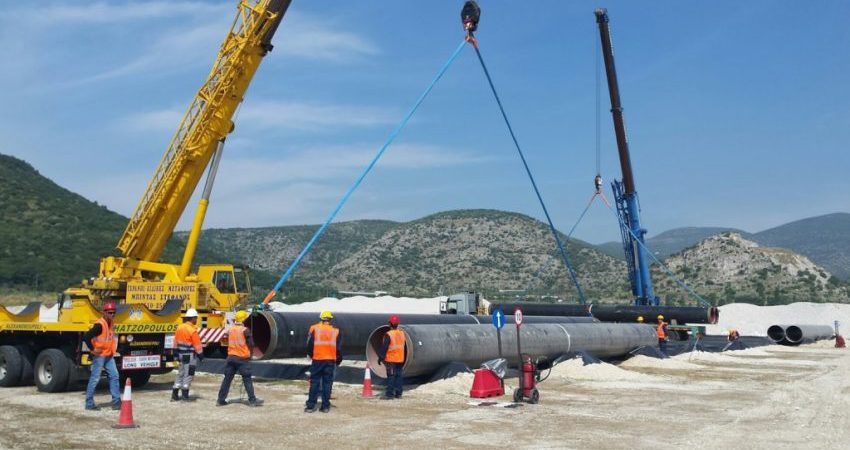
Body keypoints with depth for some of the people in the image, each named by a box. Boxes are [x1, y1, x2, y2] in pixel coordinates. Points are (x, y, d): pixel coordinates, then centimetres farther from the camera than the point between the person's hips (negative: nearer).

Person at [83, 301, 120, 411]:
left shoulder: (110, 323, 10)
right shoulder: (99, 325, -18)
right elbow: (86, 337, -25)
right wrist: (93, 349, -18)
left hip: (109, 356, 8)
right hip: (99, 356, -8)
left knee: (114, 376, 4)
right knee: (95, 378, -1)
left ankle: (116, 402, 6)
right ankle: (89, 403, 8)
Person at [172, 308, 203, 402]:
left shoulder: (179, 328, 5)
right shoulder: (192, 331, -17)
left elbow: (176, 342, 12)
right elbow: (197, 346, -15)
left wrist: (177, 353, 20)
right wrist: (201, 355, -3)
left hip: (181, 354, 7)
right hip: (190, 356, -7)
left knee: (180, 373, 14)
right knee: (188, 374, 1)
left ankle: (175, 395, 13)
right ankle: (185, 394, 4)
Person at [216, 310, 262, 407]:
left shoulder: (230, 329, 6)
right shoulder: (245, 330, -11)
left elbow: (229, 342, 13)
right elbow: (251, 344, -9)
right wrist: (250, 353, 8)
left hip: (231, 357, 5)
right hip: (242, 358, -5)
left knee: (227, 379, 10)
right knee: (247, 380, 0)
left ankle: (221, 400, 12)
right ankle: (252, 400, 2)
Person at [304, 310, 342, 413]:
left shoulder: (314, 329, -2)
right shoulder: (335, 331, 3)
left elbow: (310, 344, 0)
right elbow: (339, 348, 5)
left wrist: (310, 355, 17)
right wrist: (338, 360, 15)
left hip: (317, 359, -1)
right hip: (330, 360, 1)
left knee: (314, 382, 5)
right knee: (327, 383, 6)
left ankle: (311, 405, 4)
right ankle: (325, 406, 6)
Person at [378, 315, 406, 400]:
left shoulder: (388, 335, -15)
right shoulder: (402, 334, 8)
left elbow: (384, 347, -15)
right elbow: (404, 347, 17)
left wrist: (380, 358, -7)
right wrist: (403, 359, 25)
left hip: (391, 359, -7)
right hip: (400, 359, 7)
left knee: (391, 376, -5)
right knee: (398, 375, 11)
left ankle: (390, 394, -5)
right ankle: (398, 393, 15)